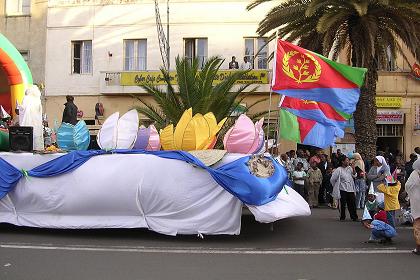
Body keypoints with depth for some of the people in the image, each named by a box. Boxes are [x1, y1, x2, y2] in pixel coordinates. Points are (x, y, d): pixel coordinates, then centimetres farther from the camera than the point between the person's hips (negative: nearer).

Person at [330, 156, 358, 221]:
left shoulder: (350, 168, 6)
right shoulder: (339, 170, -11)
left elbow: (354, 175, 9)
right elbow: (332, 179, -8)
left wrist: (353, 169, -7)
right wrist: (336, 186, 4)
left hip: (350, 189, 5)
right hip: (343, 190, -4)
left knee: (352, 203, 4)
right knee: (343, 204, 2)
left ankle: (354, 217, 14)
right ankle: (342, 217, 13)